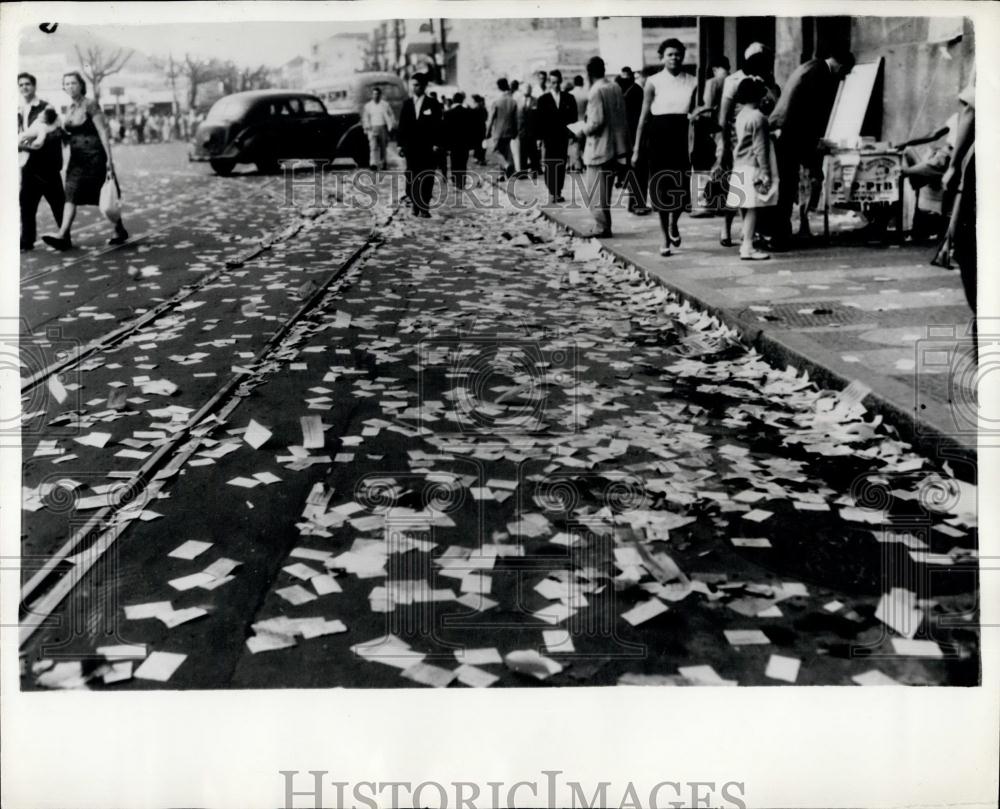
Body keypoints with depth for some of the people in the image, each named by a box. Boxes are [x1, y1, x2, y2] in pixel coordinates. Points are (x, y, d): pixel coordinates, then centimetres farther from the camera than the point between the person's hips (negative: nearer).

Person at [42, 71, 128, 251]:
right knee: (71, 195, -5)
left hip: (94, 156, -6)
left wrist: (109, 159, -18)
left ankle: (120, 231, 20)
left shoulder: (90, 105, -9)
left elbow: (103, 132, -13)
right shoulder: (69, 109, 12)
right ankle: (63, 236, -13)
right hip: (77, 157, 7)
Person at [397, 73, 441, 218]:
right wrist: (400, 144, 3)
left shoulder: (432, 104, 0)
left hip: (428, 147, -3)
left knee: (427, 179, -3)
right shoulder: (407, 103, 10)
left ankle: (424, 207, 2)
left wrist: (436, 144, -10)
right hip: (411, 146, 3)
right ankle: (415, 205, 10)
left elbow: (437, 126, -2)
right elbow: (402, 125, 9)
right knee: (412, 178, 1)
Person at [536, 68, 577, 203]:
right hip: (549, 138, -2)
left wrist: (572, 135, -7)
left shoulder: (569, 98, 8)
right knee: (550, 165, -7)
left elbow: (573, 118, 7)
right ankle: (551, 193, -4)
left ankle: (558, 192, 7)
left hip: (563, 137, 2)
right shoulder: (543, 100, 5)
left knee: (561, 165, 2)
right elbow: (540, 120, 3)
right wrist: (540, 138, -5)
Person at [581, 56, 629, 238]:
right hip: (616, 147, 8)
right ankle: (605, 225, 20)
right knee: (606, 189, 16)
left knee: (596, 192, -2)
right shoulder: (616, 88, 7)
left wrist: (584, 129, -4)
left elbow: (596, 122, -21)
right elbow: (622, 116, 11)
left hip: (599, 149, -8)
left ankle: (603, 227, -3)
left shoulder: (596, 91, -16)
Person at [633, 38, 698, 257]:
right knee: (661, 188, 0)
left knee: (683, 187, -4)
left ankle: (673, 223, 29)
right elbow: (644, 116, 3)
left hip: (683, 137, 1)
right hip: (659, 137, -1)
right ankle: (666, 239, 12)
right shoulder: (654, 82, 2)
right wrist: (637, 148, 1)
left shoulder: (692, 83, 6)